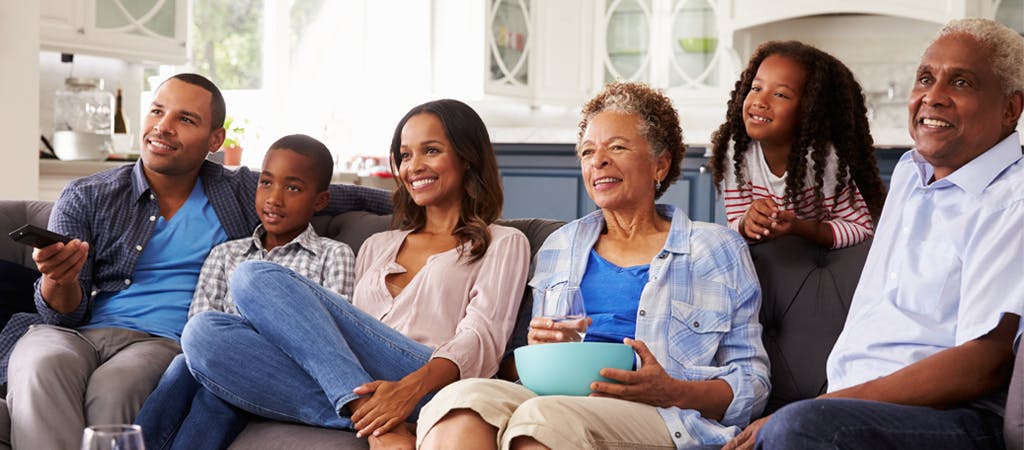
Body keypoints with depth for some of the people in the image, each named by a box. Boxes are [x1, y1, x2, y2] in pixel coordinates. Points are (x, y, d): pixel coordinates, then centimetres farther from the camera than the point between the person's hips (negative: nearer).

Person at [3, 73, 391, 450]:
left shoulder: (240, 194, 15)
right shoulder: (86, 199, 11)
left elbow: (344, 197, 25)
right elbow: (63, 313, 4)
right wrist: (58, 280, -19)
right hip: (76, 335, 1)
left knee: (112, 389, -36)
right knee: (42, 368, -36)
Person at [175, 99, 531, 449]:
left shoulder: (504, 245, 17)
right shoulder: (377, 246, 34)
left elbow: (483, 339, -1)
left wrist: (413, 386, -22)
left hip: (431, 384, -5)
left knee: (256, 278, -20)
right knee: (203, 332, -21)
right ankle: (371, 420, -29)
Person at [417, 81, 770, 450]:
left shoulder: (718, 250, 16)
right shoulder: (560, 246, 27)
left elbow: (752, 385, 10)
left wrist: (673, 392, -12)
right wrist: (537, 349, 0)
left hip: (662, 418, -3)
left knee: (541, 417, -37)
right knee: (462, 397, -32)